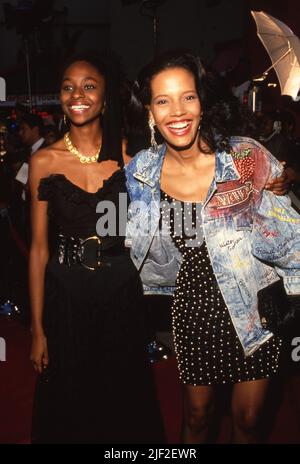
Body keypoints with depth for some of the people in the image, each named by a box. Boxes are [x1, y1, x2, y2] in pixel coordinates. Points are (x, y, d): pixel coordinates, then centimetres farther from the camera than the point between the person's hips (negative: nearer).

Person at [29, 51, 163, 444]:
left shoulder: (127, 153, -2)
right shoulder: (44, 161, -4)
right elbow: (39, 247, -2)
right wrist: (37, 329, -1)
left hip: (121, 289, 1)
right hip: (66, 293, 0)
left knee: (125, 400, 15)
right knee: (70, 405, 14)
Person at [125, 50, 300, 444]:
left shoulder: (246, 157, -15)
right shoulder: (141, 172, -8)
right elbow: (137, 250, 11)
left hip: (256, 310, -1)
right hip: (193, 312, 2)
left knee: (248, 420, 16)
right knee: (196, 417, 20)